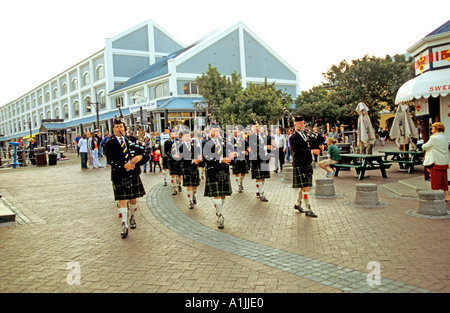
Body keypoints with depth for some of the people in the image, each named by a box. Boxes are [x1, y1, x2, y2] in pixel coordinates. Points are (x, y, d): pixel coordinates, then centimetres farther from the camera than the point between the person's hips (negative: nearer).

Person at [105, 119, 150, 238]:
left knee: (133, 198, 13)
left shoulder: (132, 140, 8)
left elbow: (146, 154, 7)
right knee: (122, 199, -4)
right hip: (119, 176, -3)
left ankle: (132, 217, 39)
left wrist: (140, 157, -14)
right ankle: (124, 225, 1)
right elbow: (110, 161, -9)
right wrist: (124, 166, -20)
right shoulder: (110, 144, 0)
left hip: (133, 174, 3)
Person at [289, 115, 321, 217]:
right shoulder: (293, 138, -10)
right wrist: (312, 151, -23)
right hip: (300, 165, -8)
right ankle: (308, 210, -4)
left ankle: (298, 204, 33)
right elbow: (298, 151, -21)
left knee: (304, 186, 16)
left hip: (308, 164, 8)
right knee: (306, 187, -9)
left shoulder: (306, 134, 13)